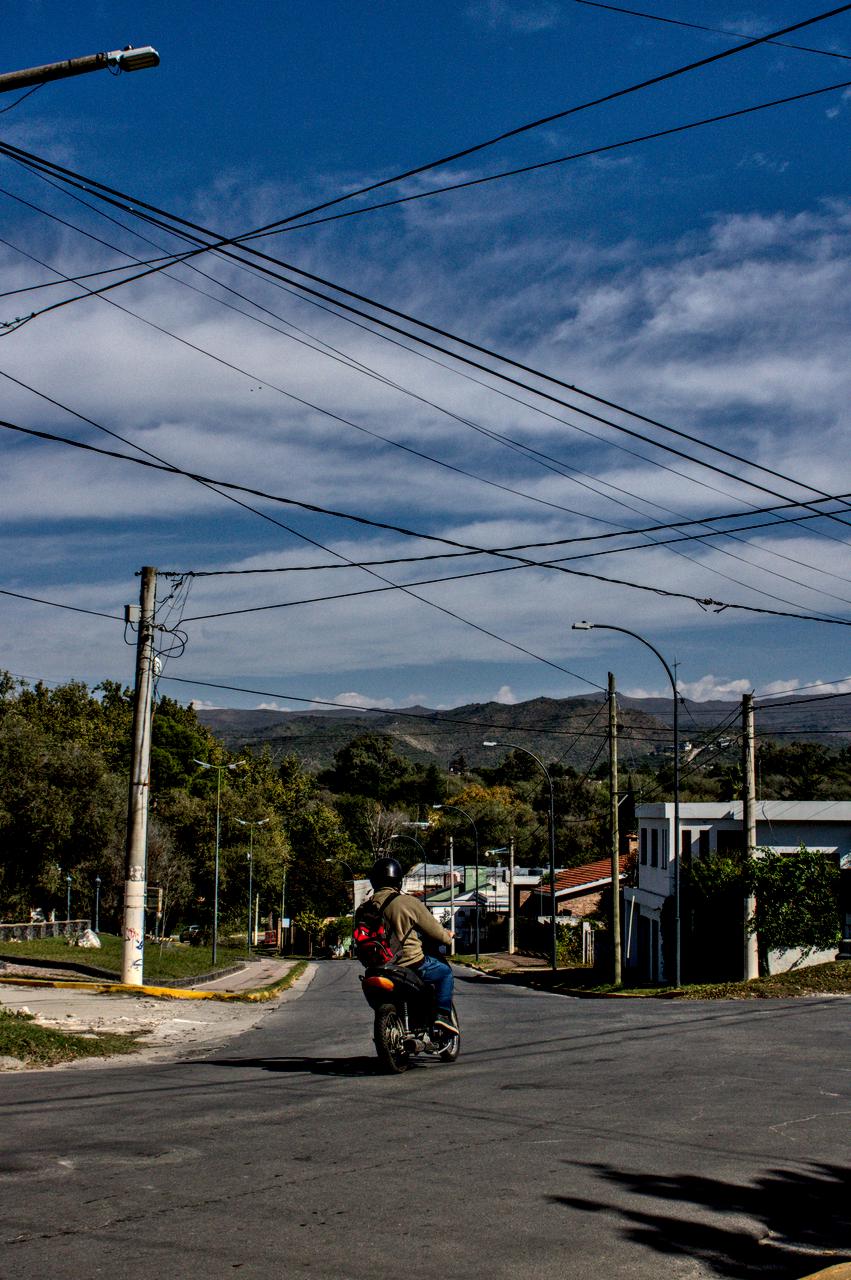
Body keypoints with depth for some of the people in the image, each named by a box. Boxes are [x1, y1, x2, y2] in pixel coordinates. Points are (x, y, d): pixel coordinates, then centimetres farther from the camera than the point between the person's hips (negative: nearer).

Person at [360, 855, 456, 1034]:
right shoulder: (408, 902, -13)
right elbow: (434, 931, -6)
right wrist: (447, 937, 16)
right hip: (412, 963, -6)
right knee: (445, 972, 17)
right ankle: (443, 1014, 2)